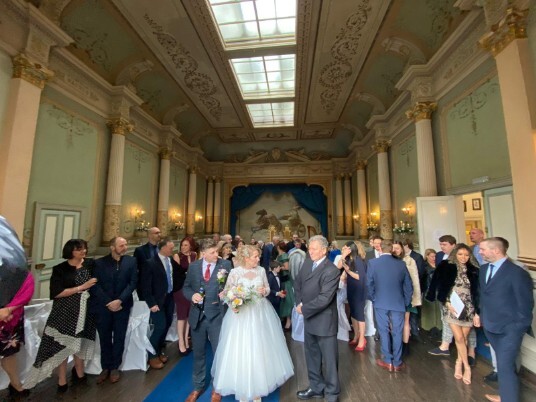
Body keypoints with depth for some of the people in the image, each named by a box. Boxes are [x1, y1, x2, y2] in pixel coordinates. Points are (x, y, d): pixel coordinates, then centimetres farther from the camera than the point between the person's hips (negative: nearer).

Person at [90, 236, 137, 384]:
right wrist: (108, 302, -13)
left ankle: (115, 368, 28)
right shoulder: (99, 263, -3)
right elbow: (94, 285, -6)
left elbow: (133, 282, -6)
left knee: (119, 338, 10)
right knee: (104, 339, 12)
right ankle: (106, 368, 31)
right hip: (103, 306, 0)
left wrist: (119, 300, -15)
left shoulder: (131, 261, -3)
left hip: (122, 305, 0)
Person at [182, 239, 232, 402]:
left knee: (219, 353, 13)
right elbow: (186, 287, 7)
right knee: (198, 353, 21)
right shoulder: (193, 266, 0)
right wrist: (192, 295, -13)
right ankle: (198, 387, 46)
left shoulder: (225, 264, -10)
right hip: (197, 316, 3)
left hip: (217, 316, -2)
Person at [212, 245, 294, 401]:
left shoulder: (261, 270, -2)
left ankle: (258, 388, 37)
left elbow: (268, 288, 8)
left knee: (260, 349, 14)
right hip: (242, 314, -3)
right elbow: (227, 293, -6)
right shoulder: (235, 272, -13)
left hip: (260, 313, 4)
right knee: (241, 350, 6)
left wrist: (264, 291, -13)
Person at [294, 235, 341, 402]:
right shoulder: (307, 262, 0)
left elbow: (324, 298, -27)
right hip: (309, 319, 7)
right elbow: (297, 283, 10)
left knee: (329, 358, 12)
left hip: (324, 321, -7)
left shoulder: (331, 270, -23)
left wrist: (304, 309, -18)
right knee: (312, 356, 23)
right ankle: (316, 387, 44)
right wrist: (299, 303, -5)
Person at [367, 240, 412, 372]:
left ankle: (388, 361, 21)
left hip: (380, 303, -1)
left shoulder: (372, 263, -11)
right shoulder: (401, 263, -6)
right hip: (398, 303, 2)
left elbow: (369, 284, -5)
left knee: (384, 332, 11)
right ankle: (397, 362, 23)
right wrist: (406, 302, 14)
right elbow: (408, 285, 1)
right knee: (397, 333, 13)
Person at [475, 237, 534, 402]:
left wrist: (518, 328, -11)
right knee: (503, 363, 21)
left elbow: (525, 304, -13)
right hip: (490, 326, 7)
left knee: (505, 367, -2)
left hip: (509, 330, -7)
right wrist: (479, 313, 8)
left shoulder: (517, 273, -18)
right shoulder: (484, 269, 3)